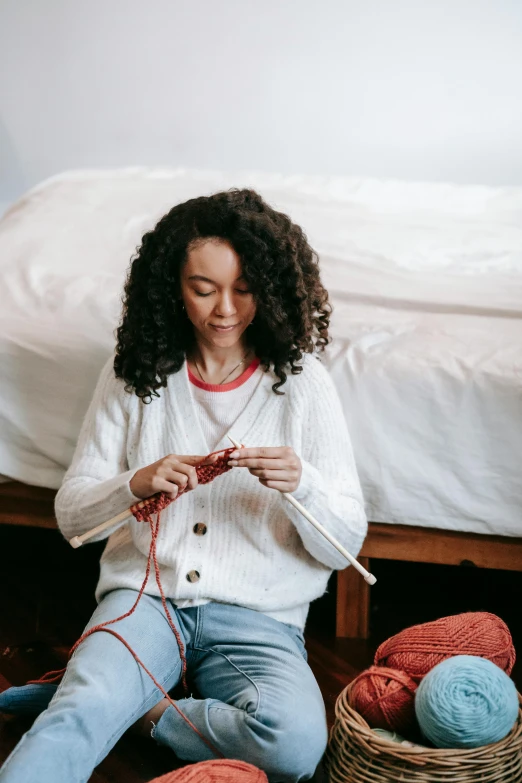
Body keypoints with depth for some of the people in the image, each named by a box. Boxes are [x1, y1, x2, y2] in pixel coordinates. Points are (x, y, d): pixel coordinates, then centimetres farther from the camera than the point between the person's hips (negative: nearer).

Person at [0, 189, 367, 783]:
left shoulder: (302, 382, 0)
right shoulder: (136, 373, 4)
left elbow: (344, 545, 0)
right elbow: (71, 515, 3)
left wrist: (302, 484, -22)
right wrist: (137, 485, -19)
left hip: (257, 614, 1)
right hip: (145, 594, 0)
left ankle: (134, 705, -7)